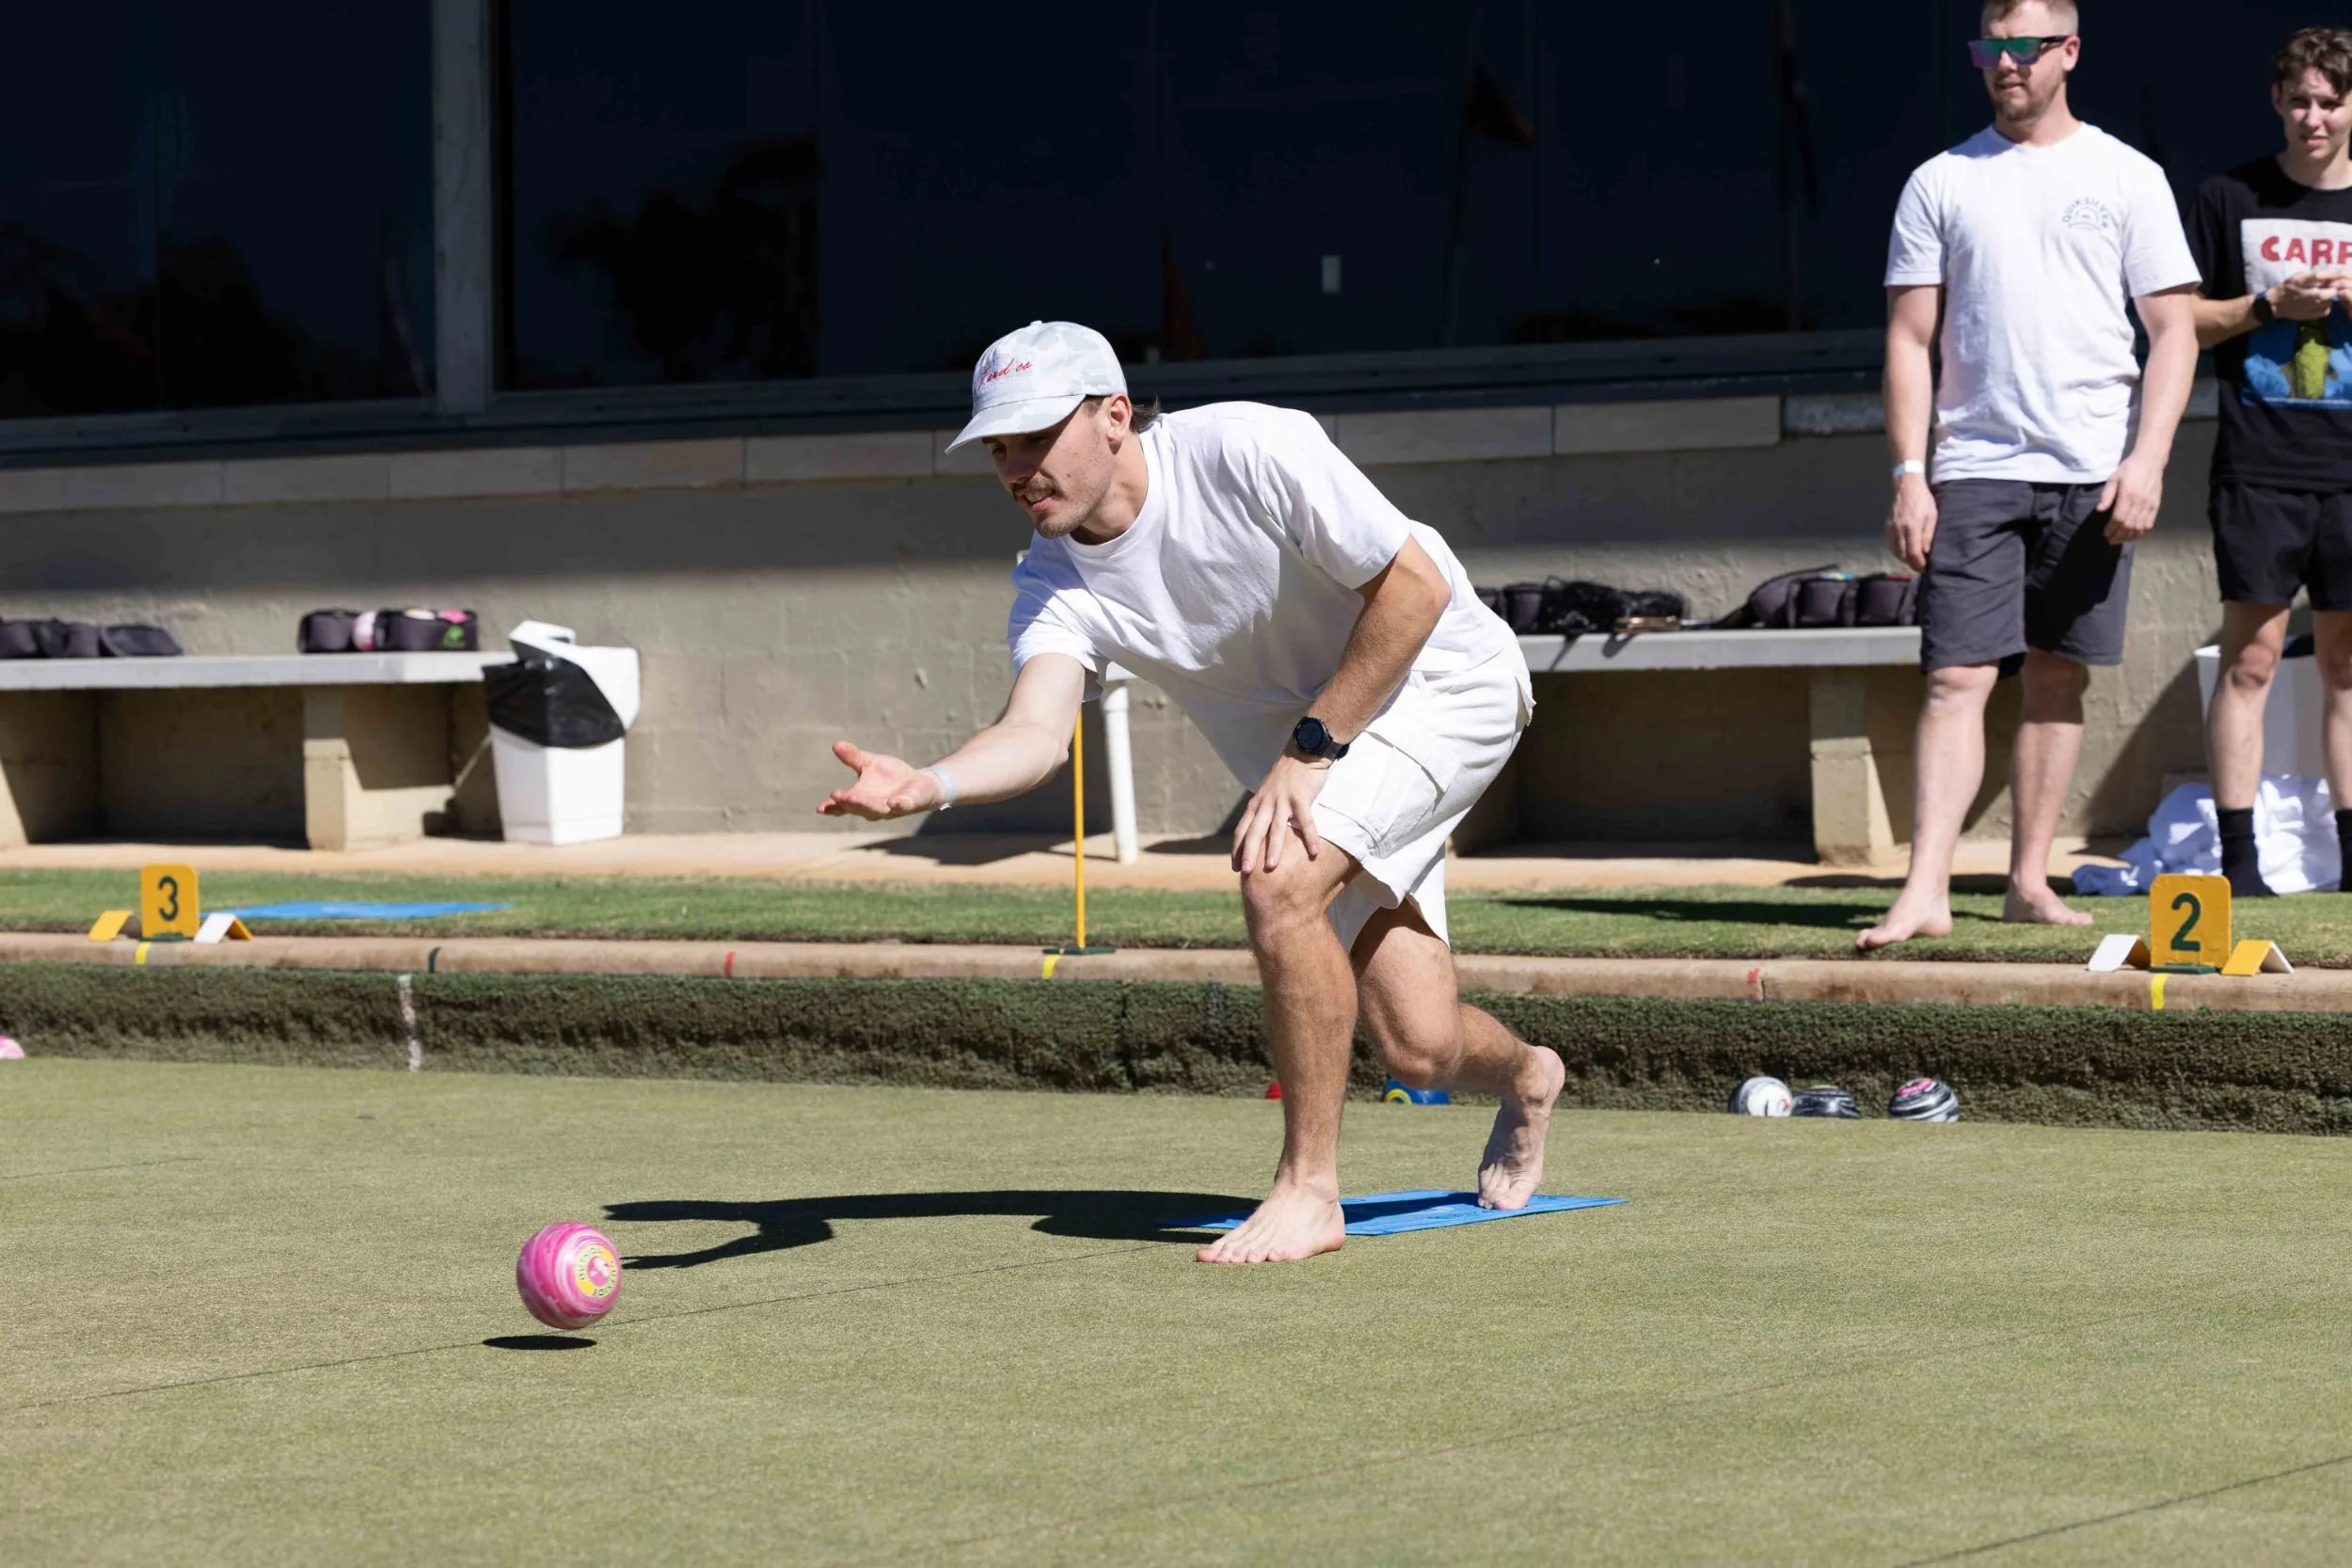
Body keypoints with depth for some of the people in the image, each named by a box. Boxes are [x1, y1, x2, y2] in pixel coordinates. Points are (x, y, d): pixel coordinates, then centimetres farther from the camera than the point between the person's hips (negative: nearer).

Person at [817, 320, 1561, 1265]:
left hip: (1440, 682, -6)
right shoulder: (1055, 584, -12)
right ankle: (1523, 1080, 40)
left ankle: (1309, 1189, -17)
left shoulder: (1246, 452, -28)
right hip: (1308, 756, 6)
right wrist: (926, 787, -50)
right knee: (1418, 1052, 1)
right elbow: (1038, 729, -29)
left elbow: (1416, 584, -23)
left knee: (1277, 881, -30)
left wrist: (1310, 745, -24)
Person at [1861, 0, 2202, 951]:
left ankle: (2029, 880, 13)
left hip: (2093, 475, 0)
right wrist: (1909, 475, -3)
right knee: (1957, 678, -9)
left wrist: (2146, 462, -8)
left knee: (2060, 676, 5)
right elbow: (1909, 339, 6)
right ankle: (1926, 889, -16)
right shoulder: (1941, 183, 8)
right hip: (1974, 470, 0)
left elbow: (2173, 331, 3)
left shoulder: (2126, 177, 6)